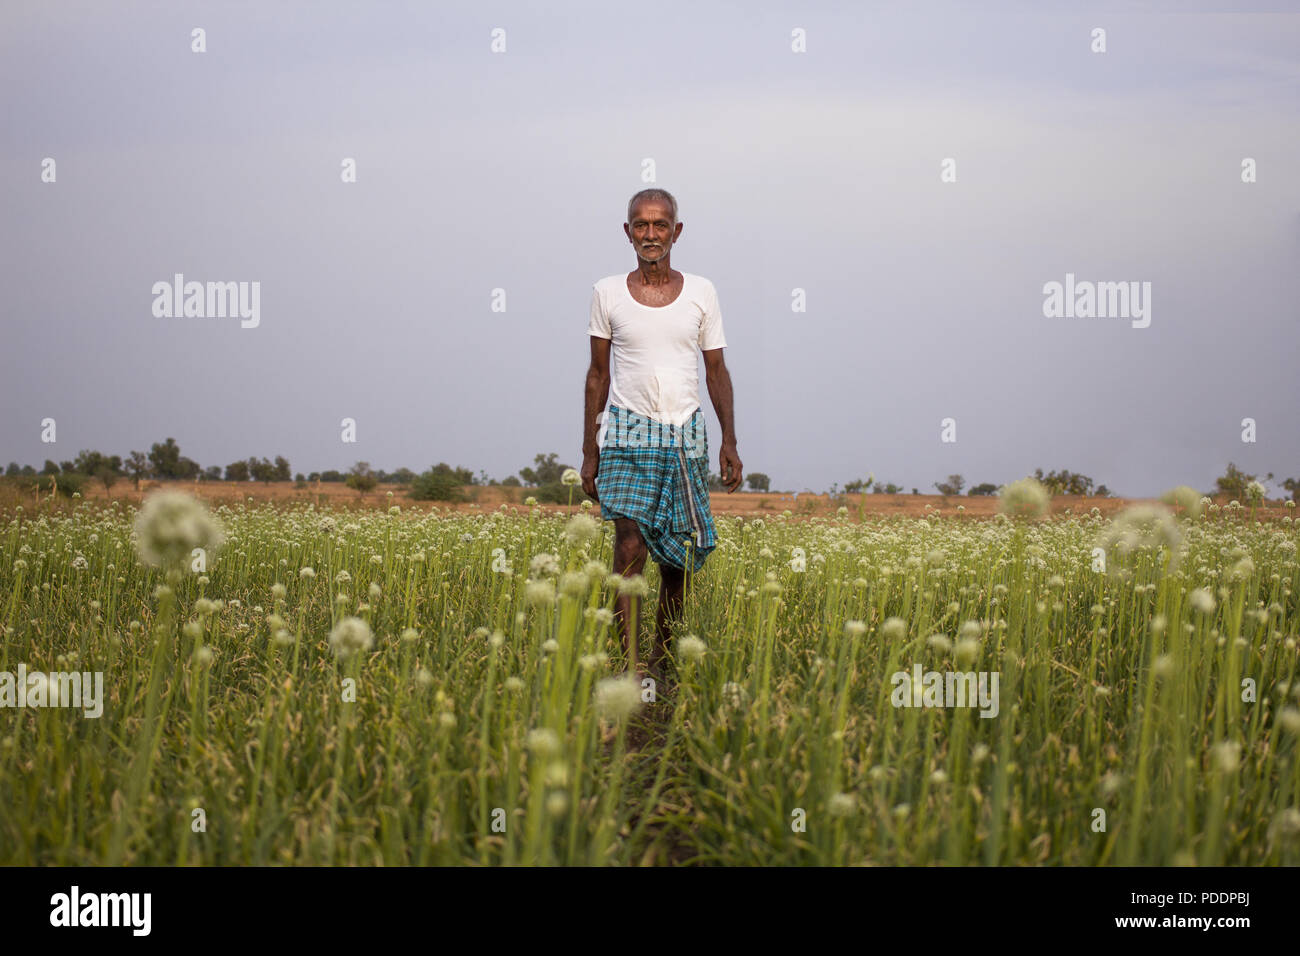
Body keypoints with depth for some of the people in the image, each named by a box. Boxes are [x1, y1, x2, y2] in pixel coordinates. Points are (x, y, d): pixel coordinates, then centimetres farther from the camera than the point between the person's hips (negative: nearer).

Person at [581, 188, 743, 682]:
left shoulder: (700, 291, 6)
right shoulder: (608, 292, 3)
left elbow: (716, 371, 11)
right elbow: (598, 374, 9)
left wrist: (730, 441, 4)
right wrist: (589, 450, 7)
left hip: (685, 436, 2)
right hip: (630, 432, -2)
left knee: (679, 556, 3)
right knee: (630, 545, -16)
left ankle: (661, 656, 17)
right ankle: (631, 665, -18)